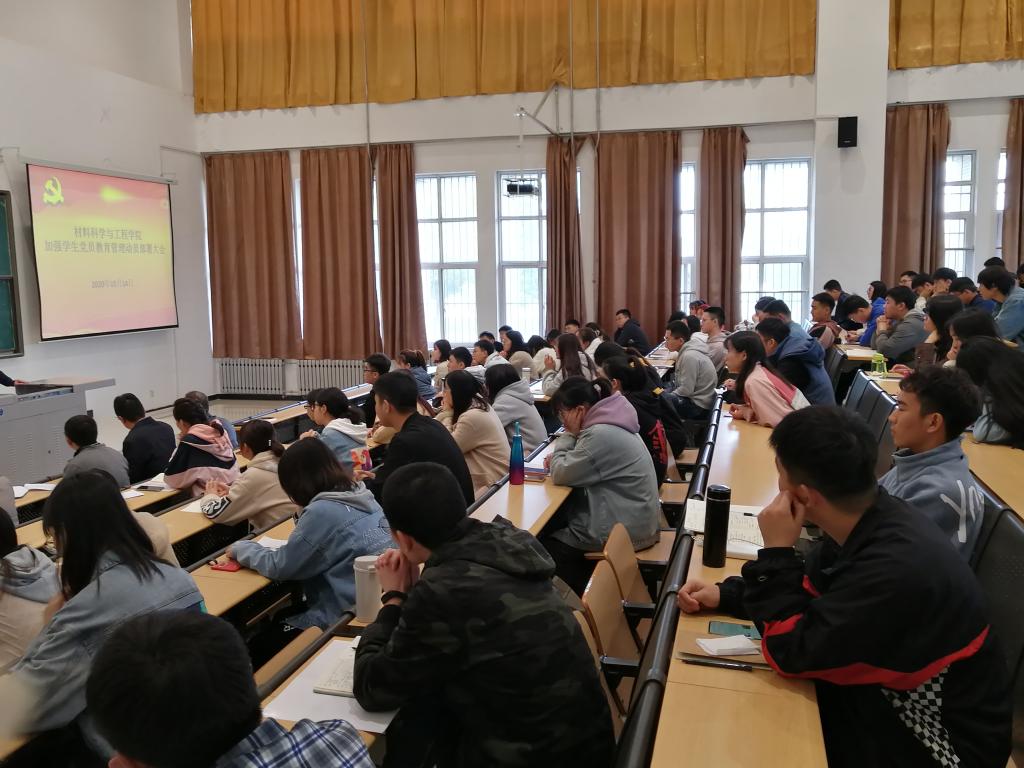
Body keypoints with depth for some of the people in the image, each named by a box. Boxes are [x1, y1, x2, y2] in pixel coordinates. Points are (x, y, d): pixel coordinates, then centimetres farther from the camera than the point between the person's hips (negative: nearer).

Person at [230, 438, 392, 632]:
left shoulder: (322, 512, -20)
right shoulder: (361, 495, 4)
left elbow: (278, 567, -9)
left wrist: (240, 548, 6)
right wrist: (303, 515, 8)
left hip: (344, 617, -8)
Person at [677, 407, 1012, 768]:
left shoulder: (896, 567, -36)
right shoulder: (868, 522, -10)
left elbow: (790, 652, -26)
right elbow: (807, 588, 8)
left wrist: (776, 552, -21)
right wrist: (723, 594, -3)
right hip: (896, 695, 7)